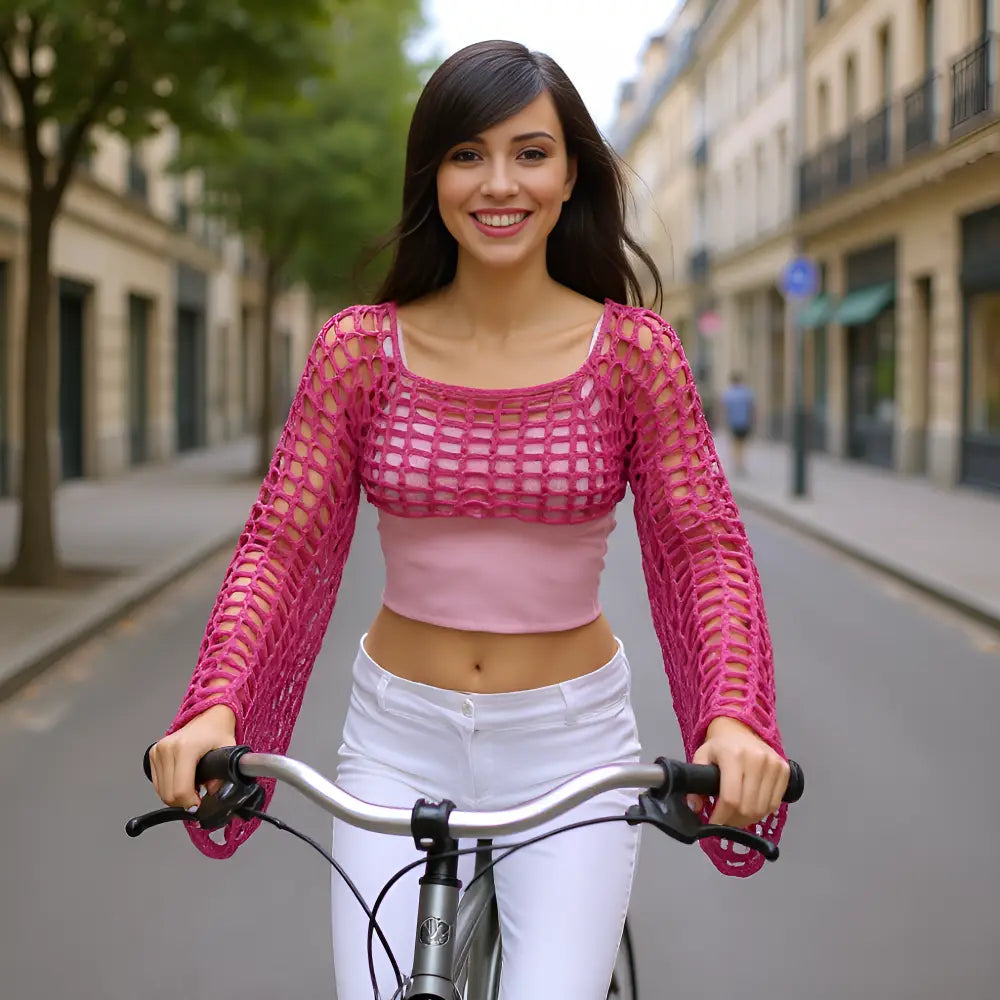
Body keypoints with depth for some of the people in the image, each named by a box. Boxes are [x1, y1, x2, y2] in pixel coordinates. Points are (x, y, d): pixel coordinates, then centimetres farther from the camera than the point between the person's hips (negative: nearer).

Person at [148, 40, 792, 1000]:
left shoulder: (635, 350, -6)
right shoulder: (360, 347, -4)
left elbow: (703, 545, -9)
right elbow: (282, 543, -6)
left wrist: (734, 719, -26)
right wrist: (213, 710, -22)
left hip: (571, 741, -1)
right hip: (400, 740, 1)